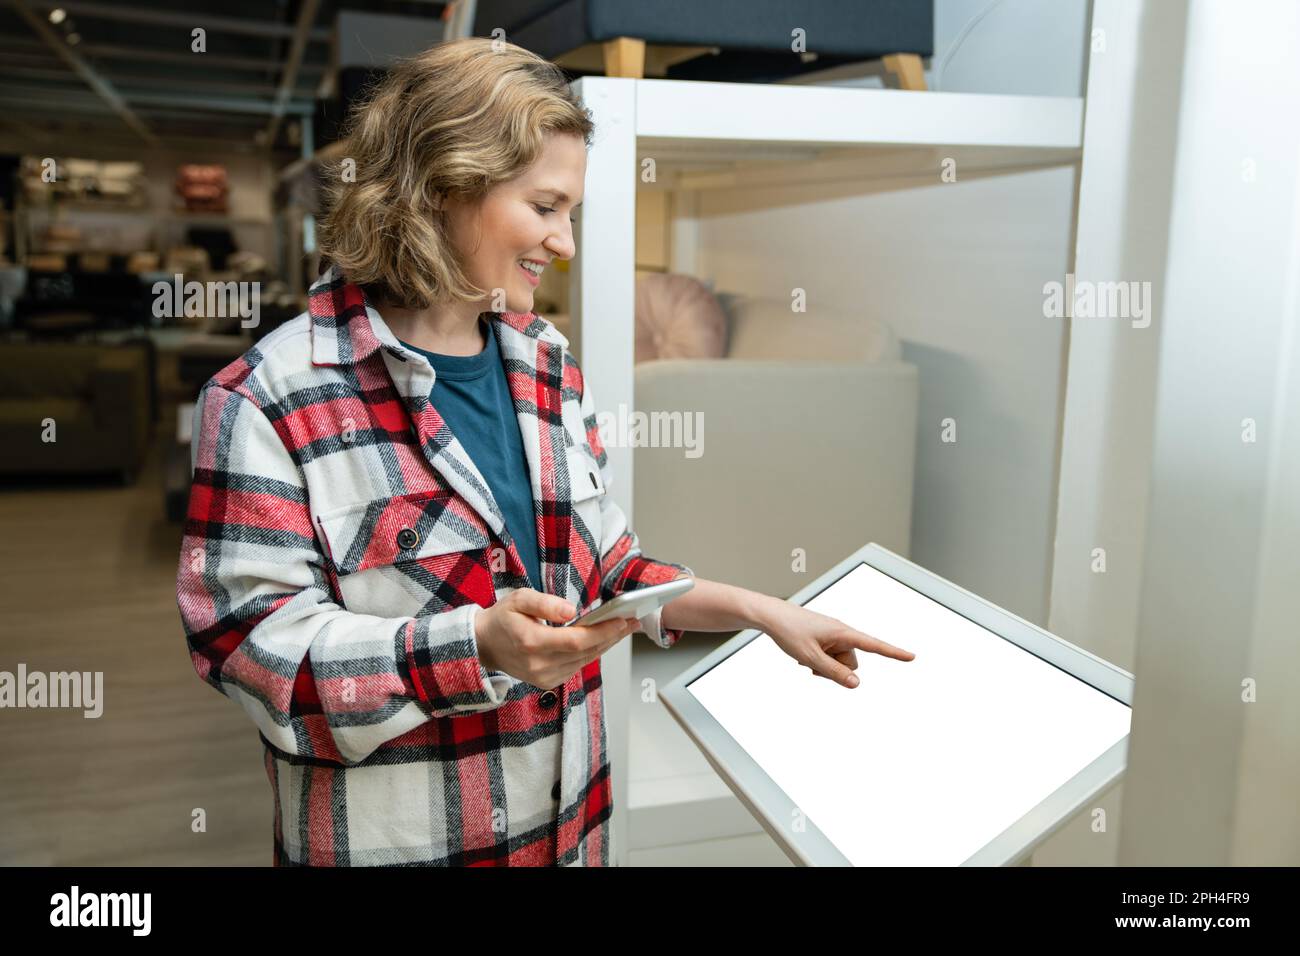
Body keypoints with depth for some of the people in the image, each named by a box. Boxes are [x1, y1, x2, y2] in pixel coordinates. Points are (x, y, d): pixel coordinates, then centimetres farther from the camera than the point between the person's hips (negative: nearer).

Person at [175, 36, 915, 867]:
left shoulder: (547, 362, 3)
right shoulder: (271, 399, -17)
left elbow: (600, 562, 9)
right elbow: (253, 641, -19)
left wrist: (760, 610, 1)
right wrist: (475, 644, -30)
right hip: (388, 838, -6)